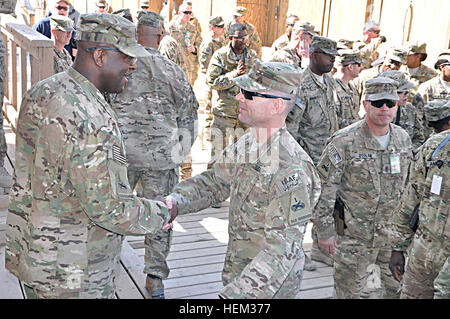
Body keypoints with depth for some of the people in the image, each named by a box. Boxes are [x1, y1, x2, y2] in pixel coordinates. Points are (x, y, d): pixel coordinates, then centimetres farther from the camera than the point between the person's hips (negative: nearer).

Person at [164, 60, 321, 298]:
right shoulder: (247, 143, -3)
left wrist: (232, 295, -35)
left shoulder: (291, 171, -30)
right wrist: (175, 202, -10)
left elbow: (282, 250, -30)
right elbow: (213, 183, 8)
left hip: (268, 287, -7)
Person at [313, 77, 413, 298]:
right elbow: (324, 187, -13)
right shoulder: (344, 141, -15)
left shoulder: (403, 139, 4)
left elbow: (407, 184, 15)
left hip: (393, 233, 5)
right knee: (348, 291, 6)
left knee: (398, 288, 16)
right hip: (353, 233, -5)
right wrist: (325, 230, -13)